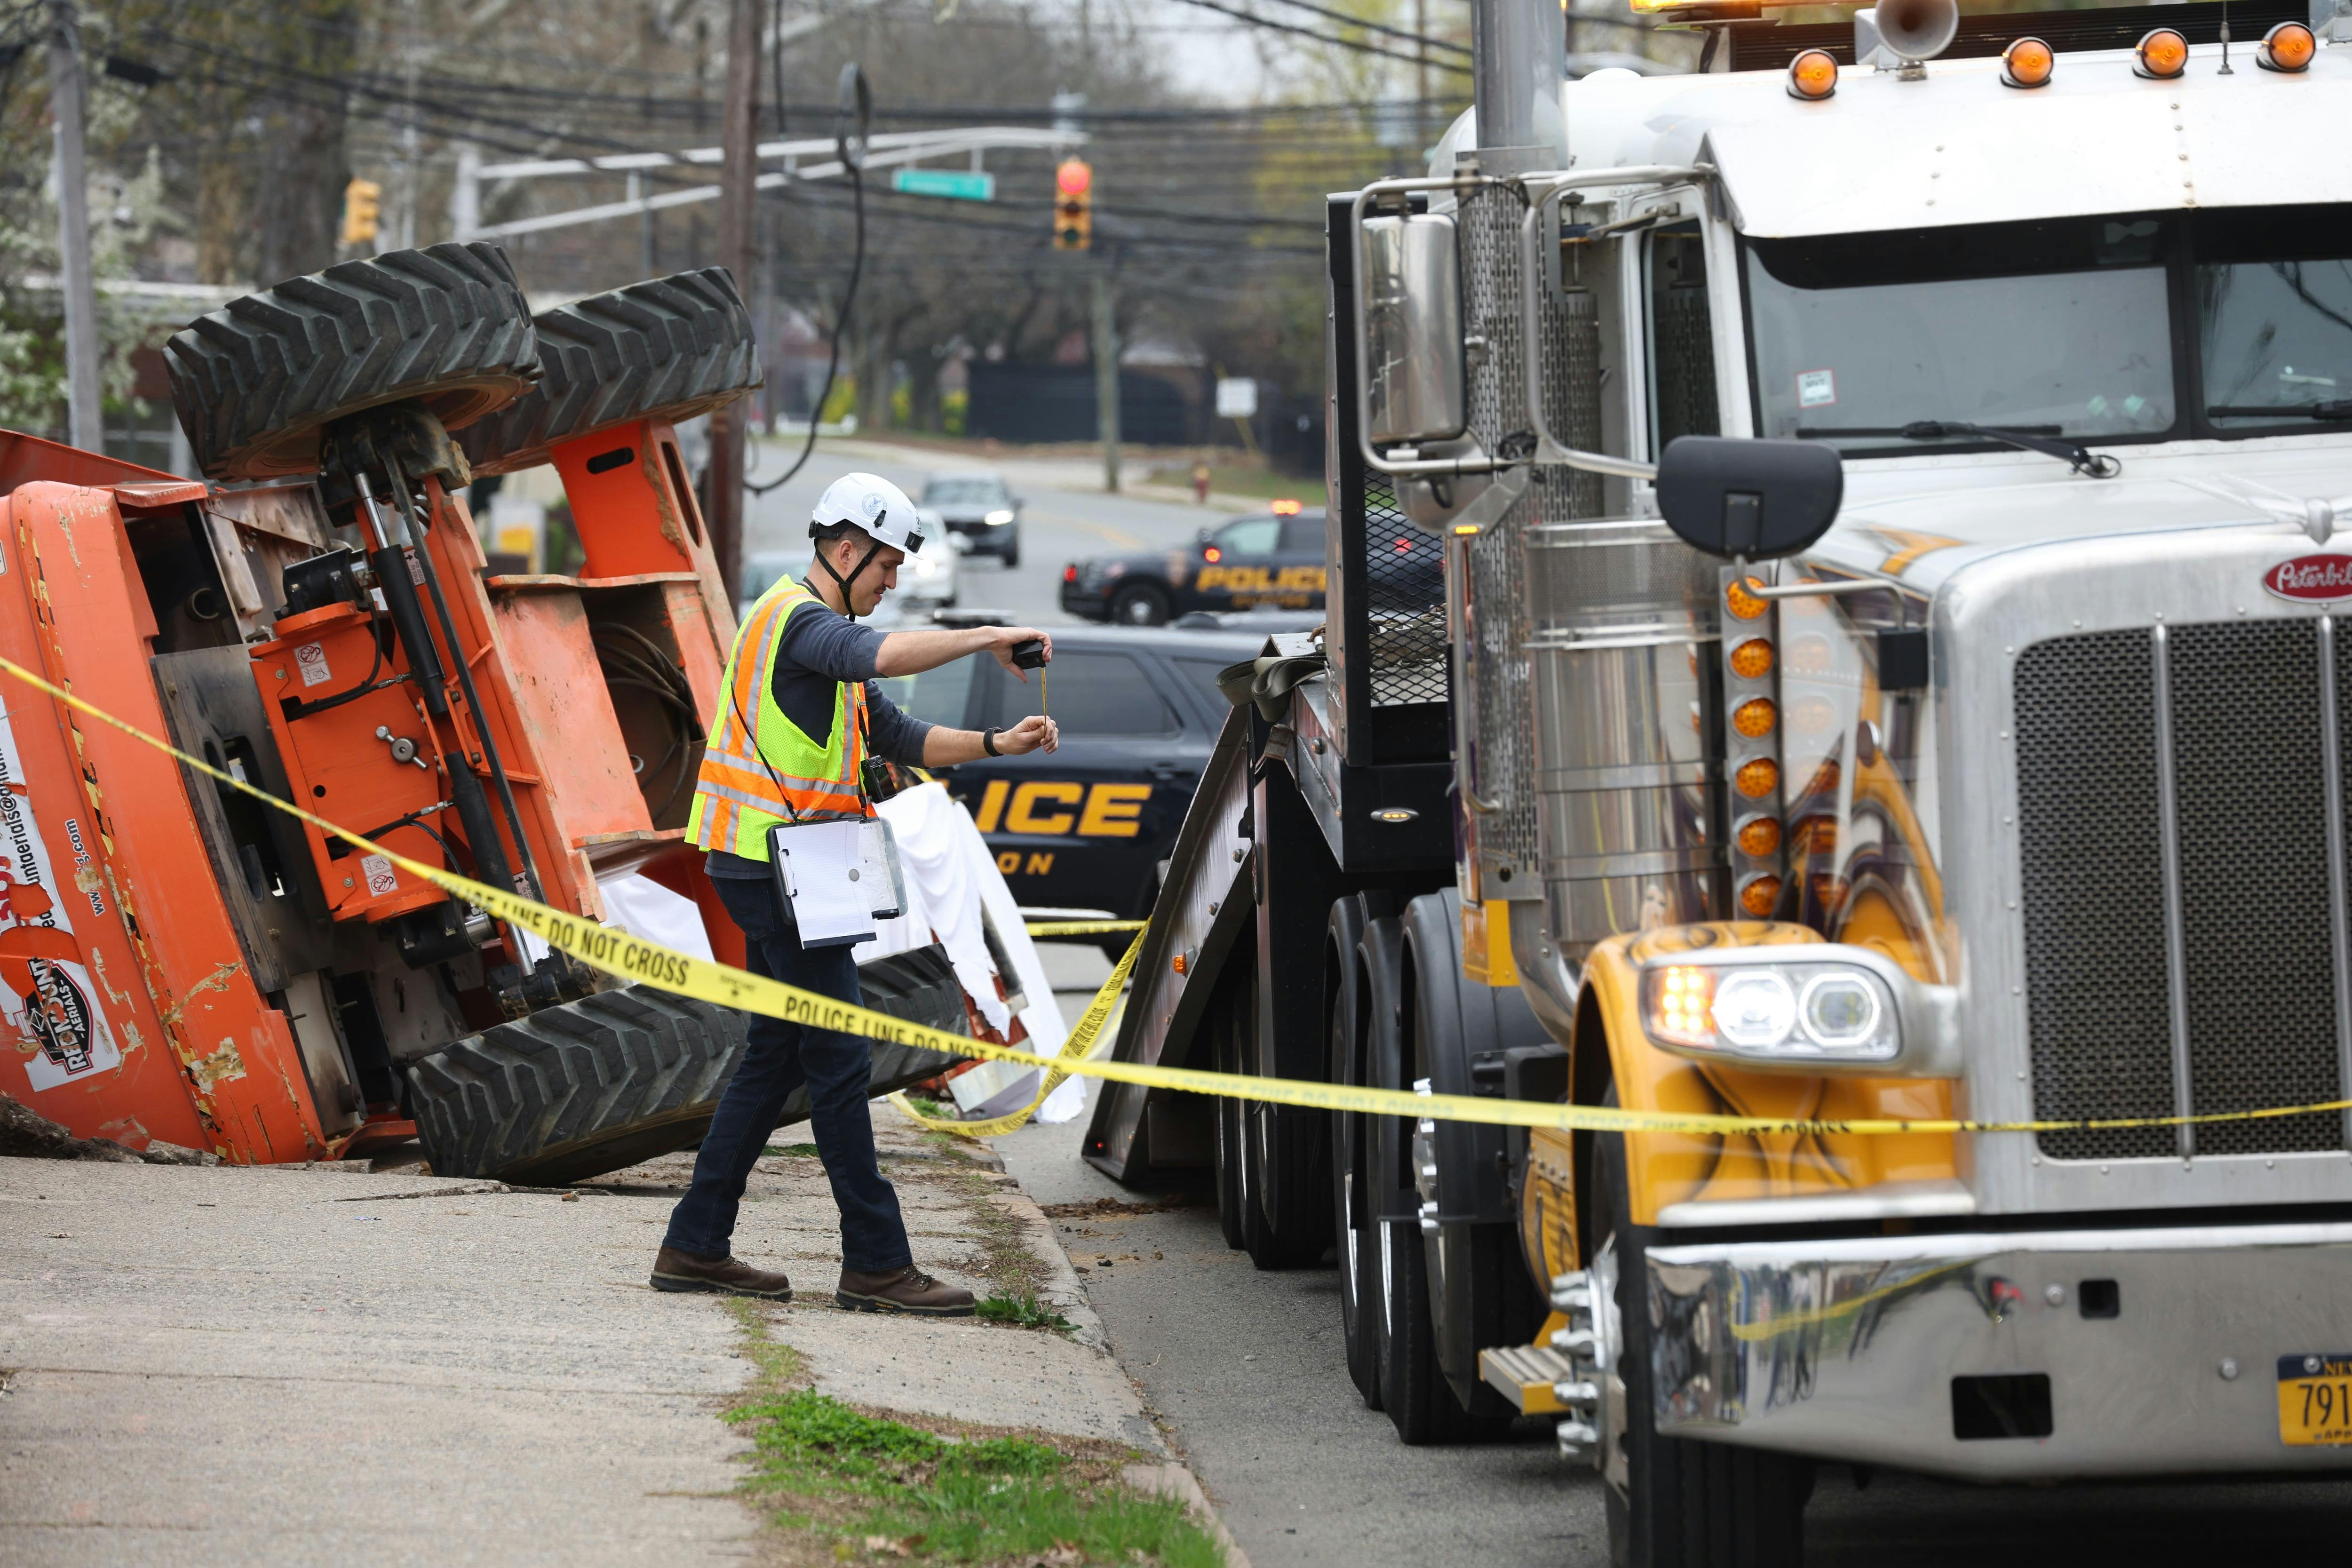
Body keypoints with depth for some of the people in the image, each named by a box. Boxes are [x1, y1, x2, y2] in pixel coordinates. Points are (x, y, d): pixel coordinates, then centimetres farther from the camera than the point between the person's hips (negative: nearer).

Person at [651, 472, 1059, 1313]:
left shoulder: (820, 633, 22)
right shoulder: (797, 620, -12)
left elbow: (901, 738, 20)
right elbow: (886, 655, -34)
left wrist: (997, 743, 7)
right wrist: (986, 637, -25)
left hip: (781, 875, 11)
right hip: (772, 867, -11)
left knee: (776, 1056, 13)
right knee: (838, 1059, -9)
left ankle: (695, 1246, 15)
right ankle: (876, 1263, -7)